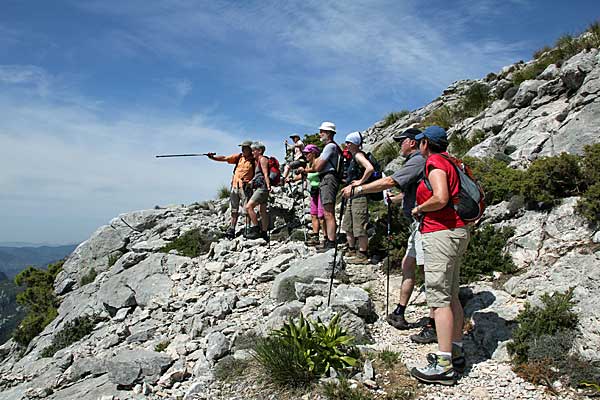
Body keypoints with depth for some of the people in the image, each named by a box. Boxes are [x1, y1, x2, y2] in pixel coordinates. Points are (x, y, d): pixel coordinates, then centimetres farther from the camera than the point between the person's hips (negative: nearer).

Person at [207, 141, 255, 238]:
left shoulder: (254, 160, -3)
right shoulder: (239, 156, 11)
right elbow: (224, 158, 6)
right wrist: (213, 157, -7)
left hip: (246, 187, -5)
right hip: (235, 186, 5)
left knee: (247, 208, -6)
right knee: (234, 209, 10)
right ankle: (232, 230, 16)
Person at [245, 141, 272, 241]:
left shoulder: (263, 159, -5)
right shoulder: (257, 161, 23)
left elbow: (266, 174, -15)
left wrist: (268, 186, -22)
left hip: (262, 188, -10)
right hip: (260, 188, 10)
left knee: (249, 207, -17)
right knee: (262, 211, 11)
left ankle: (256, 230, -15)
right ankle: (264, 233, 16)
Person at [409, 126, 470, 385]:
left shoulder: (435, 162, -10)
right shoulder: (448, 162, 18)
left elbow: (440, 198, -24)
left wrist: (419, 208, -6)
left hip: (440, 234, -10)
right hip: (457, 232, 10)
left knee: (438, 297, -9)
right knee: (451, 296, 14)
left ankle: (444, 366, -7)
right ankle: (456, 353, 22)